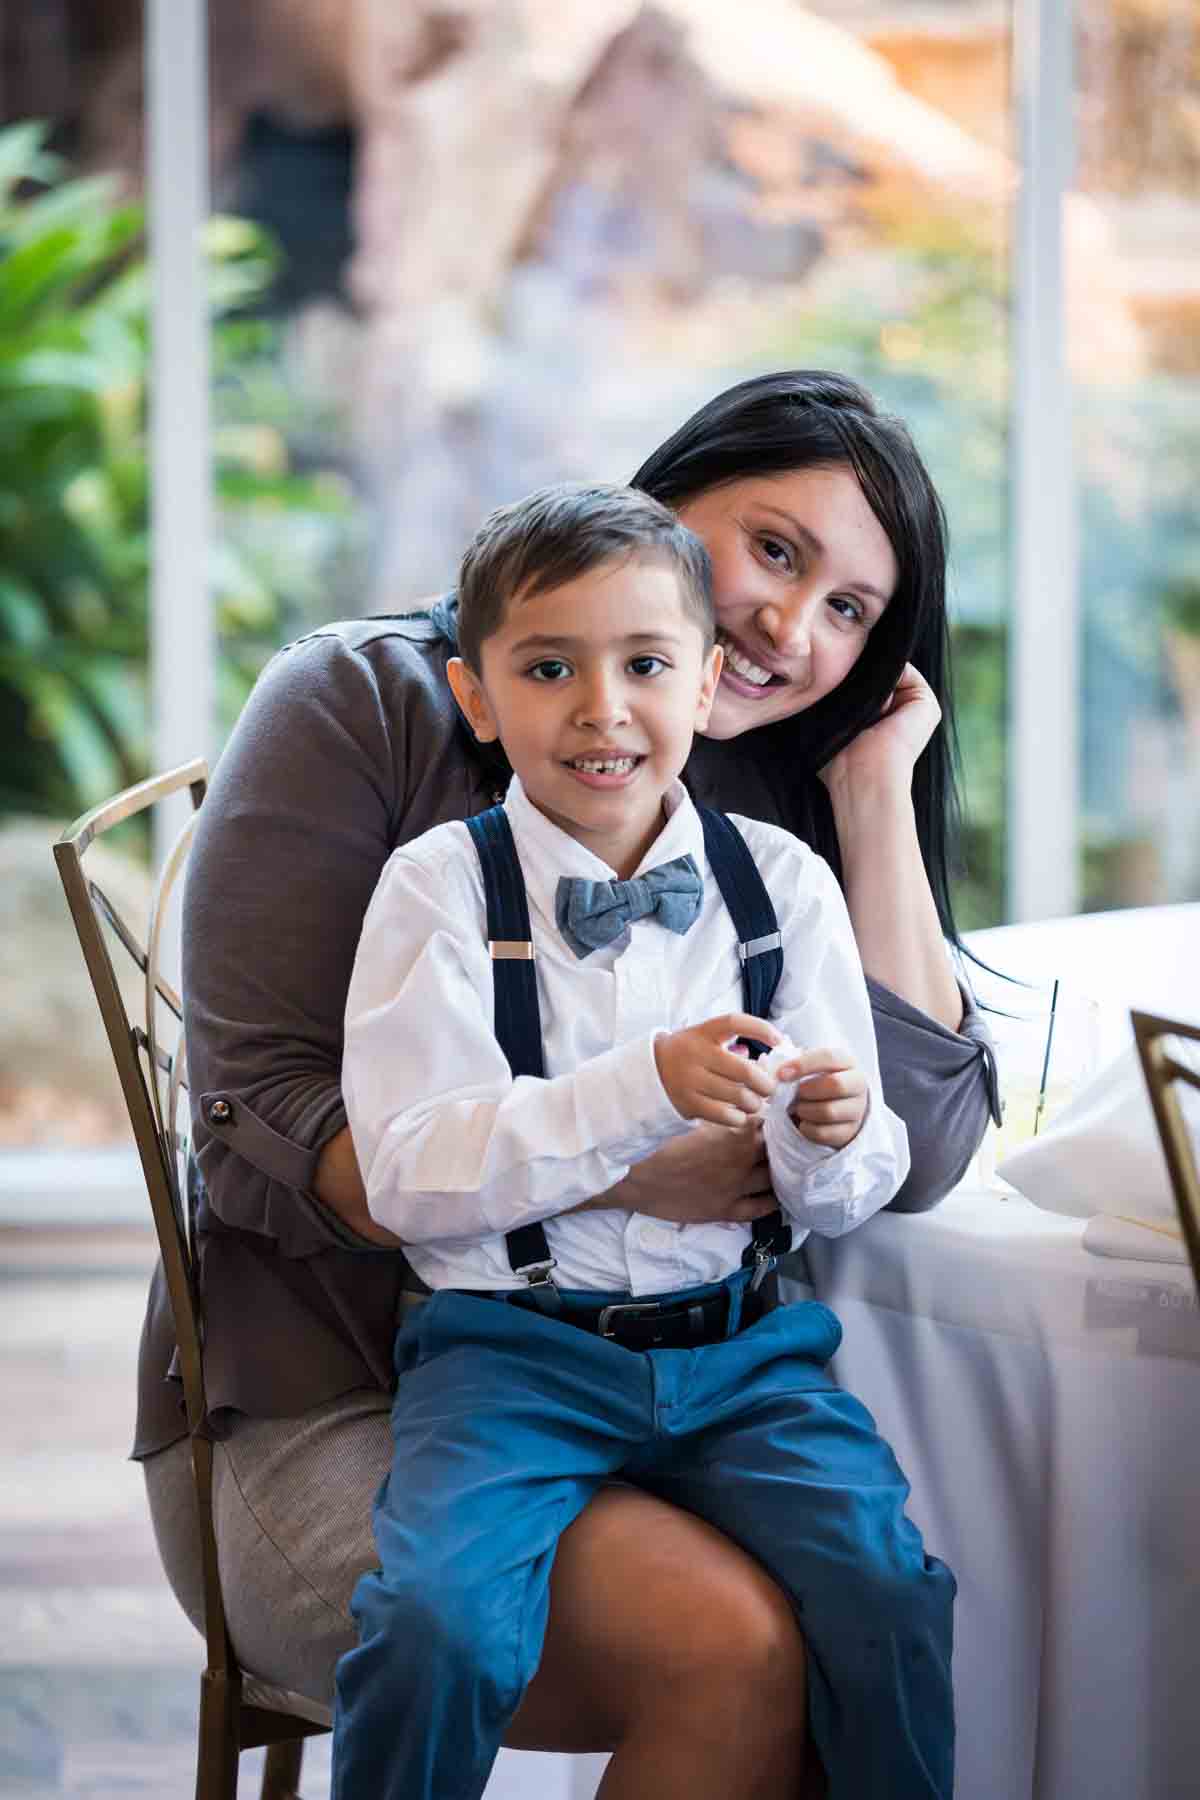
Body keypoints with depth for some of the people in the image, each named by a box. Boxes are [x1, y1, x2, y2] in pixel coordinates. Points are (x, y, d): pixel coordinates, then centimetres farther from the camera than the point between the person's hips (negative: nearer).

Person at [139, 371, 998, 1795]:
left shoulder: (772, 812, 13)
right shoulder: (365, 708, -2)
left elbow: (915, 1156, -1)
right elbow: (262, 1125, -11)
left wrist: (876, 794, 0)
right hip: (331, 1407, -4)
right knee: (732, 1648, -30)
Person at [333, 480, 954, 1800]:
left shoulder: (783, 885, 7)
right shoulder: (440, 888, -1)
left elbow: (846, 1199, 10)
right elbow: (409, 1178, -12)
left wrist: (833, 1140, -14)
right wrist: (645, 1091, -21)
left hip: (739, 1344, 2)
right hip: (513, 1346, -2)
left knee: (886, 1600, -23)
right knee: (435, 1622, -27)